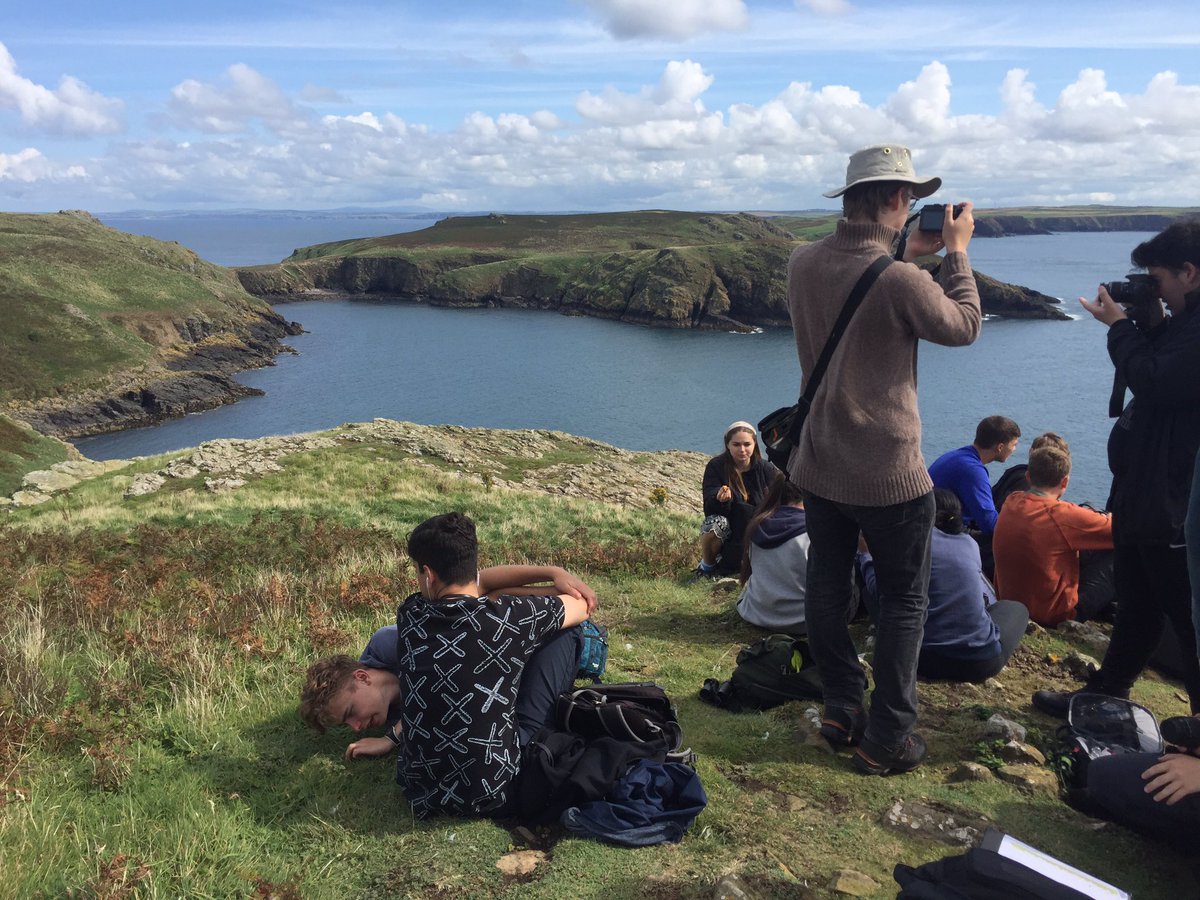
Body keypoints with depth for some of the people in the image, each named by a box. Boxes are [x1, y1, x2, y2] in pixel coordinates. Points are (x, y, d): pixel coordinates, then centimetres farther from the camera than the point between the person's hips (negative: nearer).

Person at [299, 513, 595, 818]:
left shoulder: (410, 615, -8)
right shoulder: (510, 617, -18)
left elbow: (476, 583, 9)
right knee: (563, 627, 6)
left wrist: (550, 572, 9)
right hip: (496, 789, -3)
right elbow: (582, 605, 3)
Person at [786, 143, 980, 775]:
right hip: (888, 474, -6)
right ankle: (887, 740, 16)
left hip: (819, 467, 6)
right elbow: (963, 327, -2)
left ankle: (841, 713, 31)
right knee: (903, 602, 10)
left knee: (826, 591, 17)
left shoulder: (802, 263, -3)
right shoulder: (901, 282, -23)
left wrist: (903, 257, 19)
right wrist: (956, 252, 8)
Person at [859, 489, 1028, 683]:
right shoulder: (970, 543, 10)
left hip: (924, 659, -4)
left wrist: (865, 556, 18)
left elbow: (878, 591, -1)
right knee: (1016, 607, 32)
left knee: (870, 591, 15)